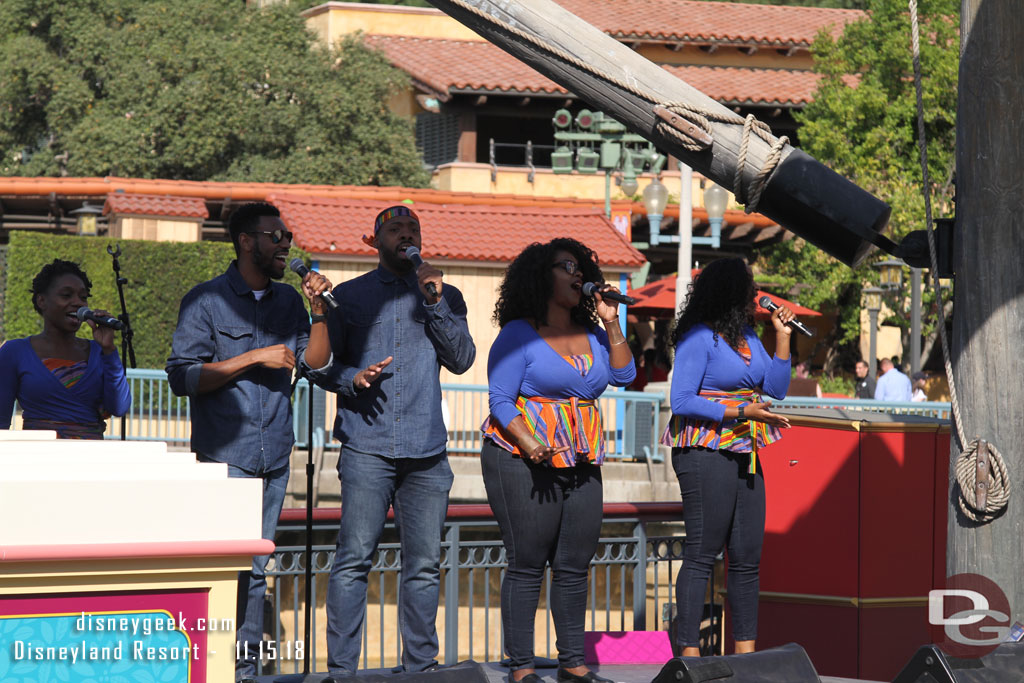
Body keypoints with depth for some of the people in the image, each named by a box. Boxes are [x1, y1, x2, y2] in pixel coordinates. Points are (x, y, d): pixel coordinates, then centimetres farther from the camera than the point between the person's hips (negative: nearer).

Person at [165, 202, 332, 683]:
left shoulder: (287, 301, 16)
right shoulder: (206, 300, -2)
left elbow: (315, 360, 12)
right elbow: (183, 376, -9)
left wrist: (319, 309, -1)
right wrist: (255, 358, -12)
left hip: (274, 456, 6)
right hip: (225, 456, -5)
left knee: (256, 569, 7)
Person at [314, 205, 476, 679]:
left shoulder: (445, 298, 17)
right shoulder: (350, 296, 12)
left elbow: (461, 360, 5)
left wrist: (435, 303, -5)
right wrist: (354, 378, -10)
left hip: (427, 450, 2)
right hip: (367, 446, -2)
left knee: (424, 565, 3)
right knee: (354, 560, -9)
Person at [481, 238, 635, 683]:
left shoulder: (591, 334, 15)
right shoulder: (519, 335, -3)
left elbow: (623, 375, 7)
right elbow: (500, 400, -8)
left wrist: (611, 324, 1)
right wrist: (528, 443, -22)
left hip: (581, 463, 6)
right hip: (525, 464, -6)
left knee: (575, 566, 6)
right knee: (527, 565, -6)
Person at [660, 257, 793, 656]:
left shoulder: (747, 335, 16)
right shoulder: (699, 338, -9)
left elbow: (776, 389, 17)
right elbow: (681, 401, -14)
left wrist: (782, 337, 10)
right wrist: (741, 411, -18)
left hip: (743, 455, 8)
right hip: (705, 455, -8)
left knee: (748, 556, 8)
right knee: (701, 554, -7)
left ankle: (745, 652, 13)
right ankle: (689, 653, -5)